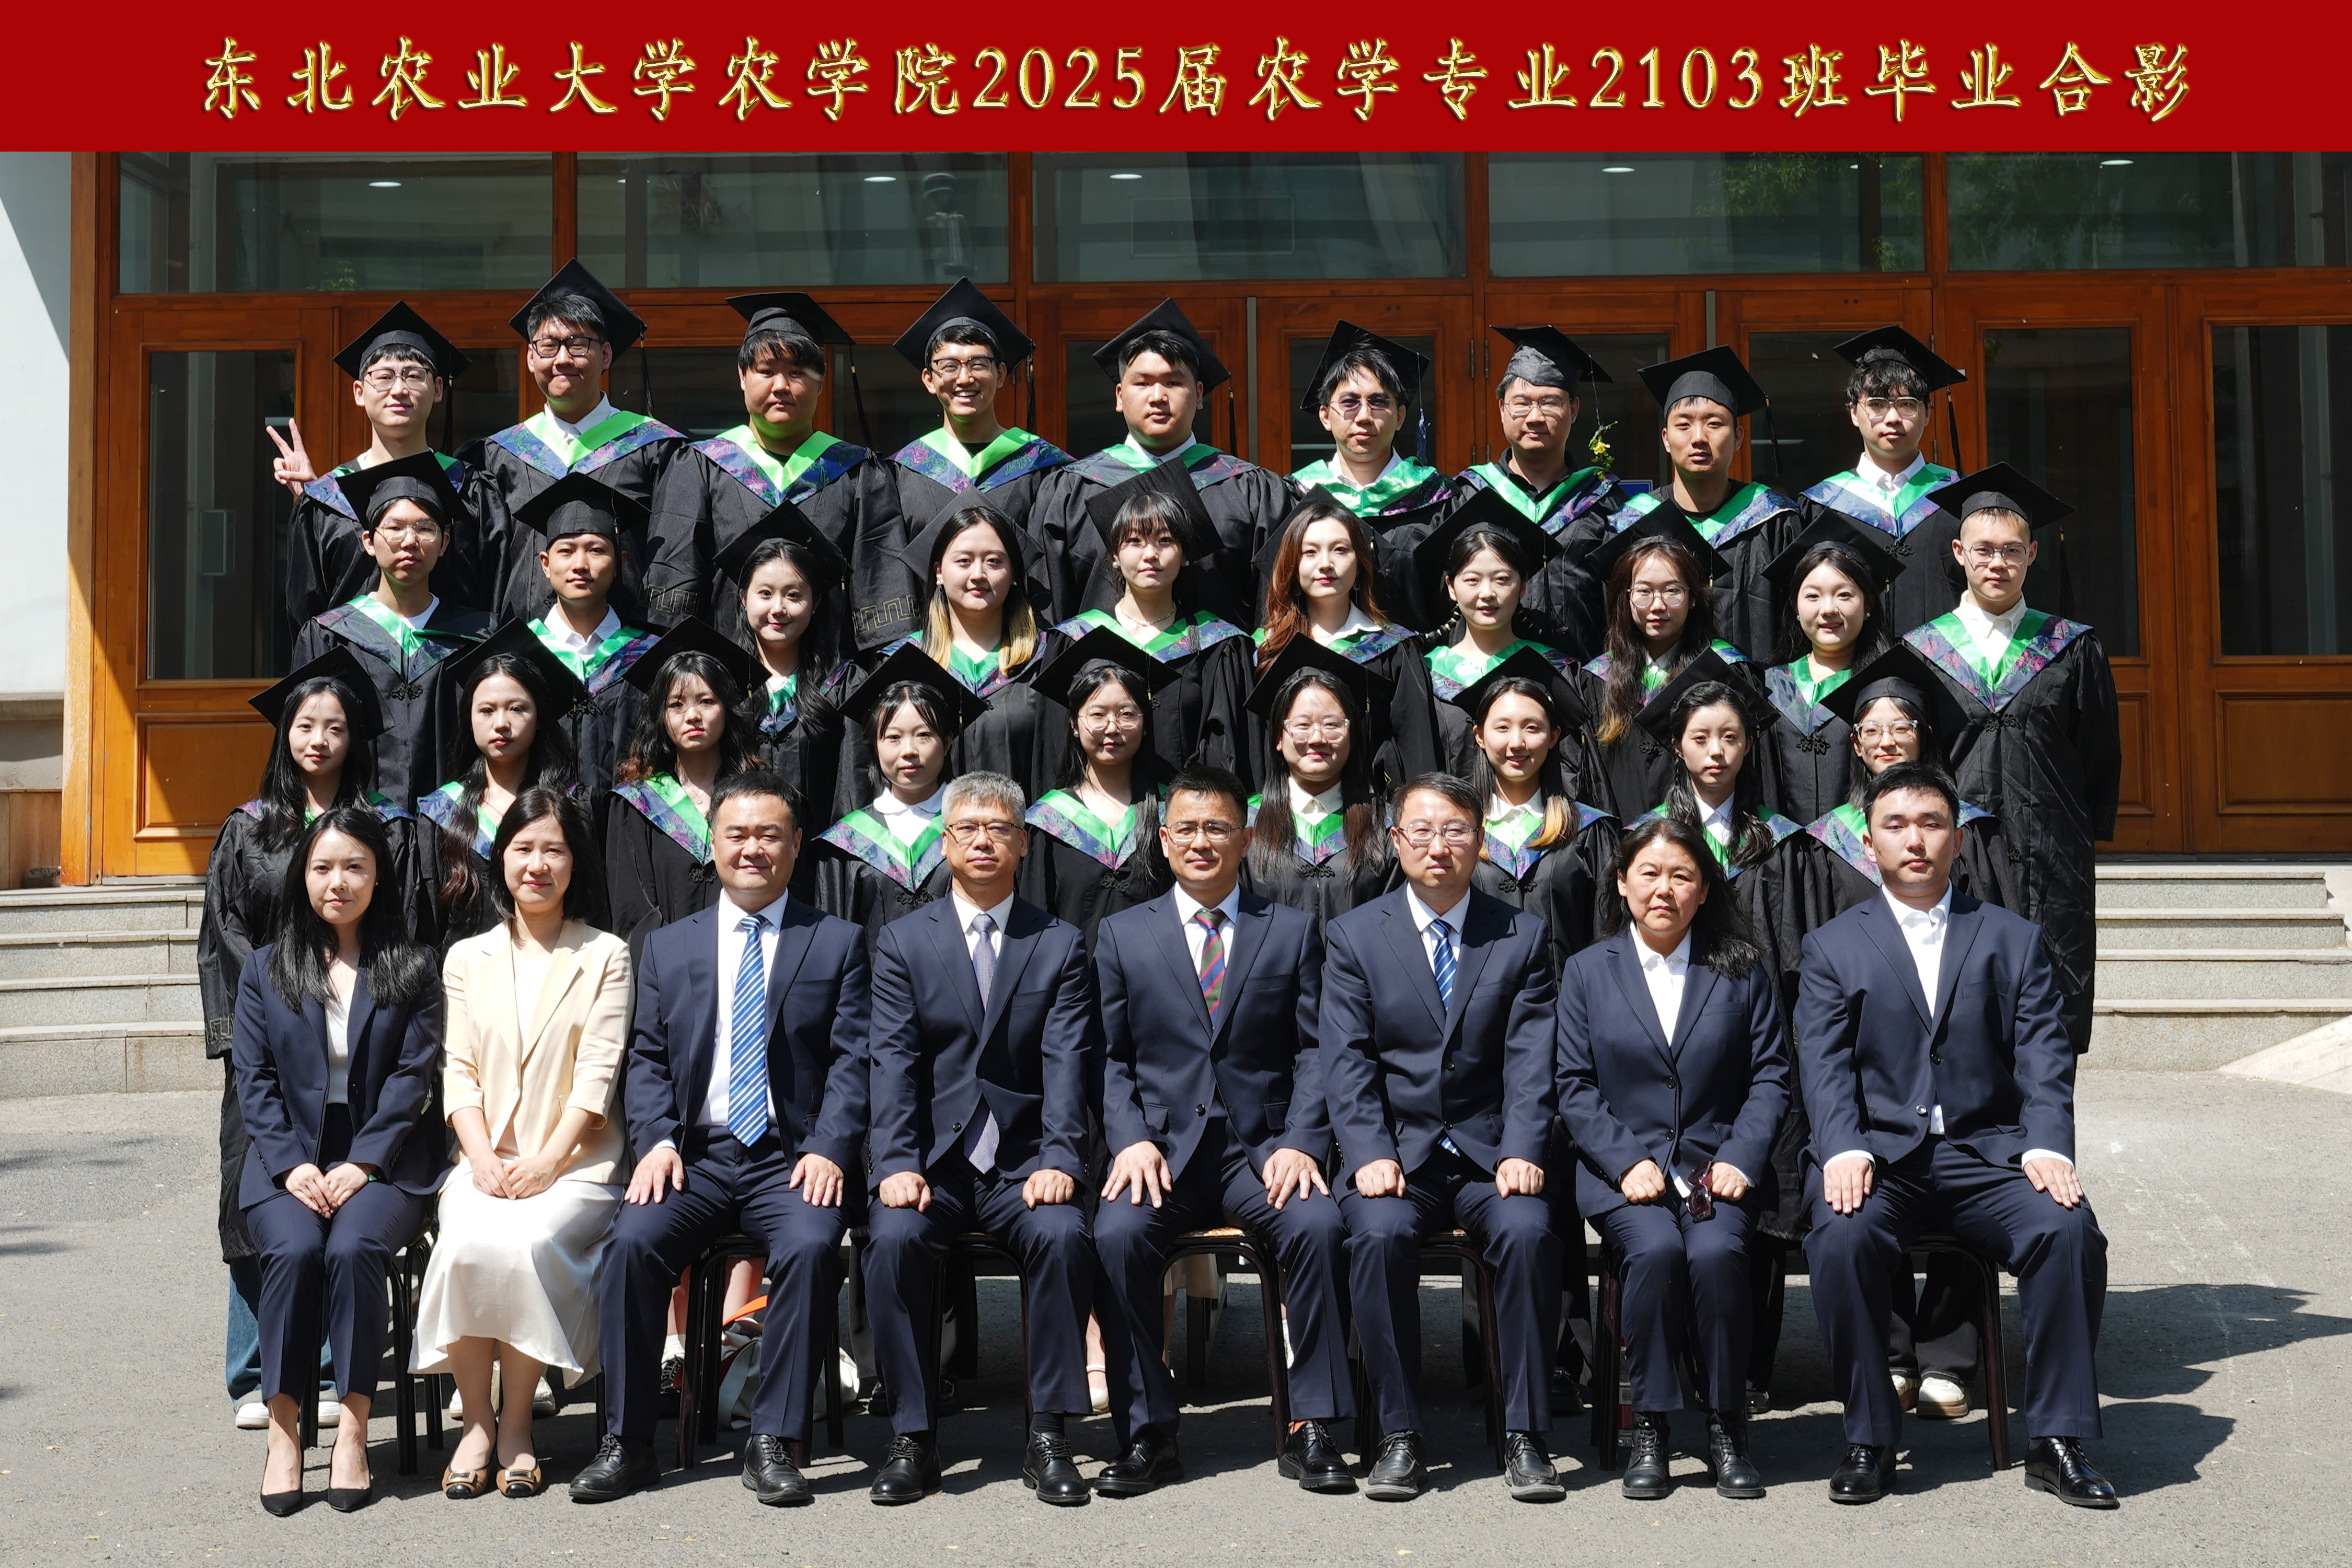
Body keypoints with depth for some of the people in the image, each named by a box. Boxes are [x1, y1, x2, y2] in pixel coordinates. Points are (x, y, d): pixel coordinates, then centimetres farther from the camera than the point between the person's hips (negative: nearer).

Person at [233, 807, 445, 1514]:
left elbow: (413, 1076, 1)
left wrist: (362, 1164, -12)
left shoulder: (410, 969, 10)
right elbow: (254, 1077, 6)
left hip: (382, 1159, -1)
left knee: (354, 1247, -31)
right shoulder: (264, 968, 14)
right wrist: (290, 1164, -9)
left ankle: (354, 1430, -25)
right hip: (291, 1159, 1)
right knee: (294, 1249, -29)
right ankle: (282, 1432, -22)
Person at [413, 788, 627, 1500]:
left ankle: (517, 1426, -15)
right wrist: (483, 1160, -8)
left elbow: (597, 1073, -2)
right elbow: (459, 1072, 8)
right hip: (487, 1161, 2)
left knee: (524, 1246, -31)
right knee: (465, 1246, -29)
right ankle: (476, 1423, -12)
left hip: (574, 1163, -2)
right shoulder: (467, 959, 16)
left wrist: (546, 1162, -14)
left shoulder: (605, 955, 7)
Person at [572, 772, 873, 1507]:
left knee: (809, 1246, -32)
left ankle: (774, 1441, -21)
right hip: (696, 1153, 2)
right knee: (633, 1241, -26)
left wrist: (829, 1151, -13)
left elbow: (851, 1060, 2)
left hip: (793, 1158, -2)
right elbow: (646, 1060, 12)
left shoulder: (837, 943, 10)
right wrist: (656, 1140, -7)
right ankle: (627, 1441, -14)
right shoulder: (667, 948, 17)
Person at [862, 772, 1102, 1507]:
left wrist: (1059, 1159, -18)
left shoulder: (1060, 944, 9)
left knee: (1063, 1234, -30)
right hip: (932, 1158, 0)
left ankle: (1047, 1436, -18)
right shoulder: (903, 942, 9)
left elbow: (1067, 1061, -2)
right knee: (894, 1238, -29)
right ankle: (912, 1438, -17)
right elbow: (892, 1060, -1)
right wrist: (896, 1164, -16)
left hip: (1022, 1160, 0)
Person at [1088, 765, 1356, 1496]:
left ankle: (1310, 1430, -18)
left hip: (1260, 1148, 0)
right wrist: (1133, 1140, -7)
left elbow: (1313, 1052, 6)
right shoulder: (1123, 935, 13)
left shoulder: (1293, 931, 12)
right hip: (1162, 1146, 0)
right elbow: (1112, 1059, 10)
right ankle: (1147, 1434, -17)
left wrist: (1300, 1142, -10)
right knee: (1118, 1232, -30)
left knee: (1320, 1224, -30)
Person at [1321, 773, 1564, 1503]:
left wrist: (1522, 1152, -15)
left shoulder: (1522, 937, 9)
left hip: (1489, 1155, 0)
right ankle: (1398, 1436, -20)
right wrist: (1370, 1154, -16)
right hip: (1395, 1151, 0)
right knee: (1380, 1233, -31)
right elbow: (1347, 1061, -1)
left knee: (1529, 1231, -30)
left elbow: (1529, 1061, 0)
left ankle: (1525, 1435, -19)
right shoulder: (1354, 936, 7)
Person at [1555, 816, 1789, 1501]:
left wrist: (1741, 1157, -8)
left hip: (1718, 1166, 0)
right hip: (1624, 1169, 0)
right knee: (1656, 1248, -31)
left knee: (1716, 1252, -31)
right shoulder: (1587, 971, 10)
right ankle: (1649, 1429, -18)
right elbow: (1575, 1085, 5)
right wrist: (1627, 1161, -10)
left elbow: (1771, 1076, 7)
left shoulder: (1744, 969, 12)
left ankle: (1727, 1428, -15)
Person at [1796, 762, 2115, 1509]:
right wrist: (1843, 1151, -18)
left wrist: (2048, 1148, -14)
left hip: (1987, 1152, 1)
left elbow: (2043, 1056, 5)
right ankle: (1869, 1440, -16)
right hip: (1878, 1152, -1)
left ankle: (2056, 1440, -14)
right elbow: (1824, 1064, 1)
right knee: (1840, 1238, -31)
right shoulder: (1833, 946, 13)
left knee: (2069, 1229, -27)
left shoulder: (2014, 939, 16)